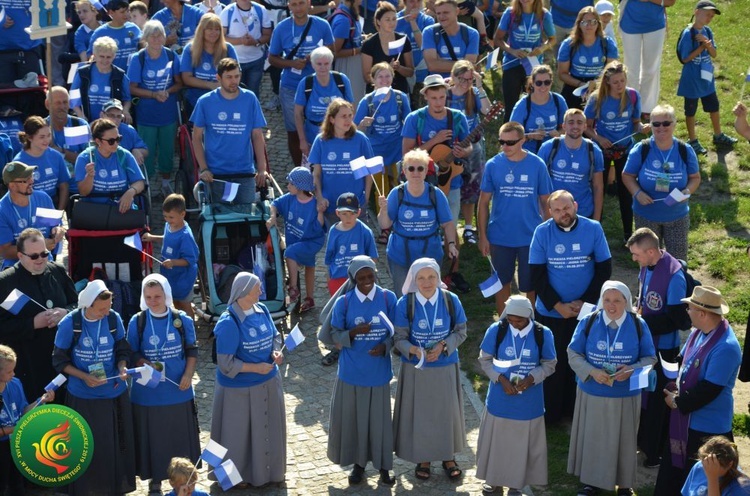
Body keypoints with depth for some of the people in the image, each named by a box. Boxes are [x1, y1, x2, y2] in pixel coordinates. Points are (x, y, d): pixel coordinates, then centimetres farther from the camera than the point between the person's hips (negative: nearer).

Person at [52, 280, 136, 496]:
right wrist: (84, 377, -20)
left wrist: (123, 368, -16)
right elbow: (60, 360, -6)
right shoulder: (69, 323, -14)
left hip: (115, 394, 2)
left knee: (117, 444, 10)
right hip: (83, 397, -2)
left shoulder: (114, 319, -7)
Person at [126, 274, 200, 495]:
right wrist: (144, 364, -19)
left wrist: (188, 375, -10)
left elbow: (192, 351, 4)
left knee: (180, 435, 9)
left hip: (178, 391, 1)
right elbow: (131, 354, 1)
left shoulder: (183, 320, -3)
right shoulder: (137, 322, -5)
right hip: (148, 392, -1)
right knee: (152, 435, 7)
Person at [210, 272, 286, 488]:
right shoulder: (228, 323, -24)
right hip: (240, 389, -6)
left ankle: (268, 471, 38)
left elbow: (275, 336, 11)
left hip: (268, 382, 7)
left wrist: (276, 352, -10)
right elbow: (225, 363, -22)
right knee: (240, 433, 10)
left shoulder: (262, 310, -4)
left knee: (268, 429, 19)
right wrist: (255, 368, -23)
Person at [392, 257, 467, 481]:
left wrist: (443, 346, -20)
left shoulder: (451, 300, -11)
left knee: (446, 410, 12)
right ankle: (422, 458, 29)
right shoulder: (405, 304, -14)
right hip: (416, 369, -1)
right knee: (419, 411, 10)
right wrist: (415, 351, -29)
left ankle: (448, 457, 32)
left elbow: (461, 331, -3)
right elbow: (399, 338, -10)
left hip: (445, 367, 1)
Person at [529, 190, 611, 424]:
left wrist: (585, 302, -10)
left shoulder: (593, 229, -8)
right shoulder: (542, 232, -9)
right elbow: (537, 275, -7)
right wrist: (559, 306, -11)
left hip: (586, 311, 0)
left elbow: (604, 269, -3)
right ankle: (550, 413, 21)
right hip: (551, 312, 0)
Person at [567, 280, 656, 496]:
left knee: (623, 439, 11)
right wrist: (591, 372, -20)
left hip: (626, 396, 0)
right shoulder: (588, 322, -8)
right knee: (592, 437, 11)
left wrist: (631, 370, -21)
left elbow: (650, 359, -1)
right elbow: (573, 354, -3)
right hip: (592, 394, 0)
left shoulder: (639, 325, -7)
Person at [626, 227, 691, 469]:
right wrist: (637, 311, -3)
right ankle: (643, 440, 41)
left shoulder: (674, 275, -27)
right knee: (642, 393, 21)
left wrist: (643, 321, -22)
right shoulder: (647, 267, -4)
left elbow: (676, 319, -25)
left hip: (664, 347, -8)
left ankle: (657, 452, 24)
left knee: (658, 400, 7)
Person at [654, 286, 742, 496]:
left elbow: (709, 390, -27)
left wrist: (679, 402, -15)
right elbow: (681, 361, 13)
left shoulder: (726, 347, -27)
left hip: (708, 428, -9)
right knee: (669, 475, 22)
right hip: (684, 420, 9)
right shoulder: (697, 333, 1)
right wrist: (673, 389, -4)